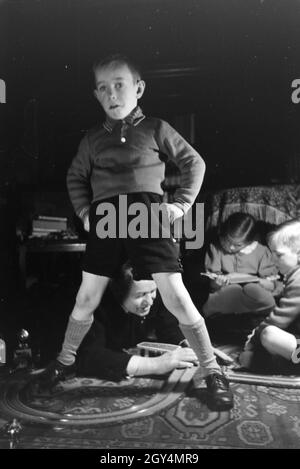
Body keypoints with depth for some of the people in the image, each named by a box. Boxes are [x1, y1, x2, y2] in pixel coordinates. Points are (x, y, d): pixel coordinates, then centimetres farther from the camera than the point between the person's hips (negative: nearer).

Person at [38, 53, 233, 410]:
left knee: (175, 296, -8)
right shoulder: (93, 139, 14)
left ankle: (212, 371, 9)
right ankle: (65, 359, 34)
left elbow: (194, 163, 11)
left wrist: (181, 204, 1)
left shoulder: (155, 129, 6)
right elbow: (75, 176, 26)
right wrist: (83, 210, 11)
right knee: (87, 297, 9)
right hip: (105, 221, 3)